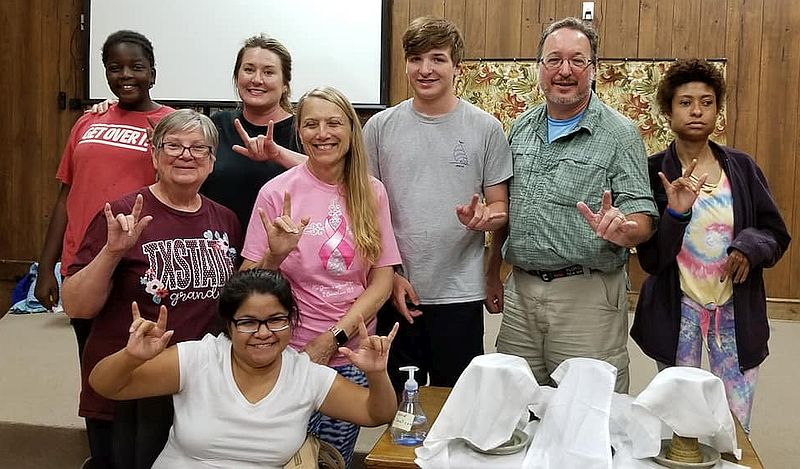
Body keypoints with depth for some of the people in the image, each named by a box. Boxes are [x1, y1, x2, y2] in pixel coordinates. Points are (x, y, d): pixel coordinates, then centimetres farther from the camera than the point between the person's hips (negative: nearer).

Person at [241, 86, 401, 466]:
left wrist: (332, 339, -9)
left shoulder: (372, 193, 1)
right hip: (290, 355, -2)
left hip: (351, 357, 3)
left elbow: (382, 280, 0)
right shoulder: (277, 193, -7)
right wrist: (275, 255, -24)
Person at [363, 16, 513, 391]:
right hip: (395, 291, 1)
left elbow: (500, 208, 5)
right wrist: (390, 274, -3)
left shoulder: (485, 129, 0)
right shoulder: (380, 127, 3)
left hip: (460, 294, -1)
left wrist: (483, 217, -19)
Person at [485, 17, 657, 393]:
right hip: (520, 290, 5)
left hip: (587, 295, -4)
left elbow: (643, 218, -9)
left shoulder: (619, 134, -6)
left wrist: (622, 229, -32)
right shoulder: (521, 129, 10)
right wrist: (493, 274, 17)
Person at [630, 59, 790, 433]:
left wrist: (750, 247, -14)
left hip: (736, 309, 2)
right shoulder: (654, 172, -6)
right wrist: (675, 214, -24)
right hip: (677, 308, -2)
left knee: (736, 425, 7)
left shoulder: (741, 167, 2)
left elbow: (776, 234, 7)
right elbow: (651, 259, -8)